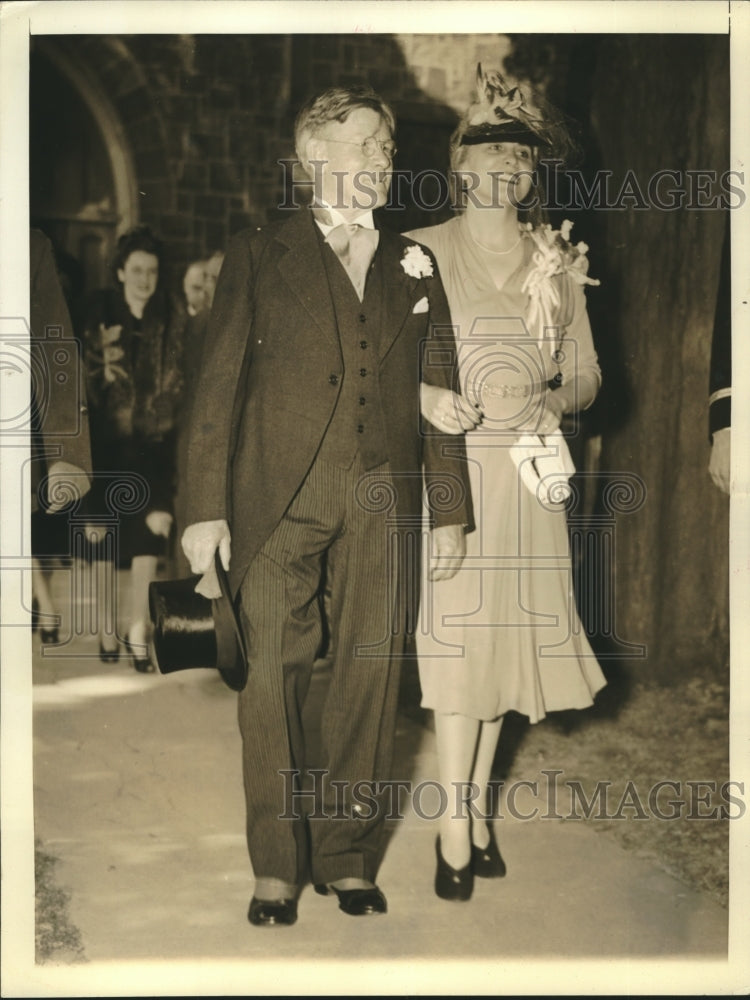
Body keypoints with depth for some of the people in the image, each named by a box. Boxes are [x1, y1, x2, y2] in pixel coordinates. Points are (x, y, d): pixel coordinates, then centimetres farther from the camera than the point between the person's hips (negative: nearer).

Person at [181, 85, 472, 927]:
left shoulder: (414, 268, 15)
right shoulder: (258, 258, 6)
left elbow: (439, 394, 14)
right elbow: (218, 384, 1)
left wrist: (451, 511, 9)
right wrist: (206, 508, -7)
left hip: (384, 504, 3)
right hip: (279, 500, -2)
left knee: (370, 683, 4)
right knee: (272, 677, -3)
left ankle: (347, 857, 16)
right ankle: (276, 865, 9)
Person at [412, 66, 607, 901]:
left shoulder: (555, 262, 10)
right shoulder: (421, 253, 2)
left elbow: (586, 374, 11)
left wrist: (551, 402, -10)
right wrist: (425, 399, -15)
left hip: (523, 472, 3)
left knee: (504, 634, 6)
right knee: (455, 631, -7)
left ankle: (476, 811, 19)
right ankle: (456, 819, 3)